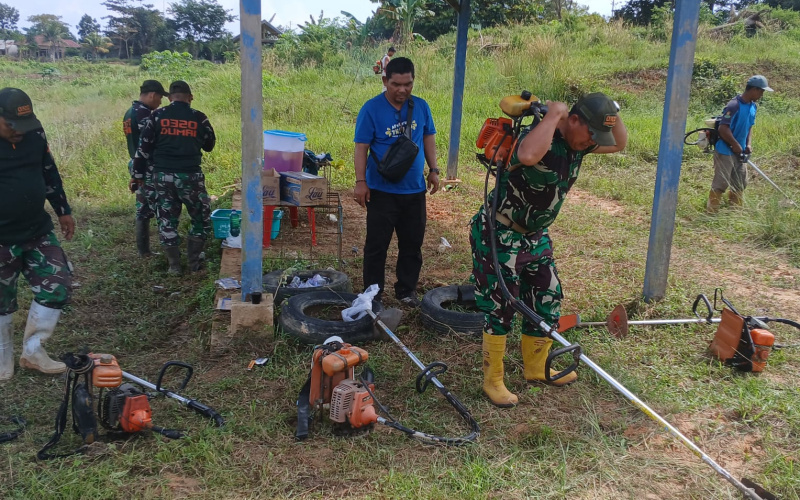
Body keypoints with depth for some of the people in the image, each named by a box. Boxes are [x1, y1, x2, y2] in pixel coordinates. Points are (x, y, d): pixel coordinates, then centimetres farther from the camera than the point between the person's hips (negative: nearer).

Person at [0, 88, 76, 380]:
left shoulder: (35, 134, -2)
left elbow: (50, 174, 12)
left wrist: (63, 211, 16)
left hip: (38, 231, 5)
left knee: (58, 285, 4)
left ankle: (33, 351, 18)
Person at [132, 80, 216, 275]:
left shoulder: (157, 116, 2)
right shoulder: (199, 118, -1)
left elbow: (144, 147, 3)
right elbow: (209, 145, 14)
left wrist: (138, 175, 10)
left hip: (162, 175, 2)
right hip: (190, 175, -2)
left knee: (167, 220, 12)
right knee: (201, 218, 14)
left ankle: (174, 265, 14)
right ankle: (193, 261, 13)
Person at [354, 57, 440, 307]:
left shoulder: (421, 107, 3)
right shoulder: (372, 109, -8)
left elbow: (428, 138, 13)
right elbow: (361, 147, -9)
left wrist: (433, 169, 6)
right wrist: (360, 181, -15)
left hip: (414, 190, 4)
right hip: (382, 191, -4)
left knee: (412, 243, 11)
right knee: (377, 244, 4)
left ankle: (407, 290, 26)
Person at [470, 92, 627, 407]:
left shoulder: (578, 141, 1)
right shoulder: (540, 137, -26)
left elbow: (619, 145, 15)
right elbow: (528, 156, -51)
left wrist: (614, 117, -6)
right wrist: (553, 114, -37)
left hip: (535, 235, 9)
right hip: (499, 235, -9)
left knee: (547, 301, 14)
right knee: (500, 307, -2)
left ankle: (536, 368, 34)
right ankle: (492, 381, 15)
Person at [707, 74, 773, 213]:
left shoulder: (753, 106, 7)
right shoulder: (734, 105, -21)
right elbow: (723, 128, -25)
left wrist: (748, 144, 3)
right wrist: (736, 145, -19)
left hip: (739, 152, 9)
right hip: (725, 151, -9)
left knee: (740, 183, 14)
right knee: (721, 183, -5)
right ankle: (711, 212, 3)